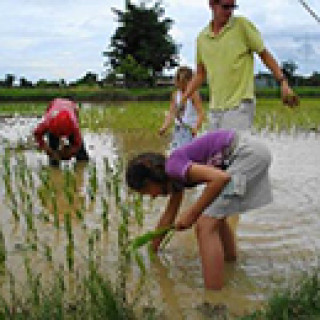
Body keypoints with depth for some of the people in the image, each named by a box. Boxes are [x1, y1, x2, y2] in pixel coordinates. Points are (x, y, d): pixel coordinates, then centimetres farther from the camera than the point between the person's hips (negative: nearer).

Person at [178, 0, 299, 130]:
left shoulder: (242, 25, -3)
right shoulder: (202, 38, 8)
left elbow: (264, 55, 0)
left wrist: (283, 82, -8)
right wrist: (183, 99, 12)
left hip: (240, 105, -5)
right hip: (214, 108, 5)